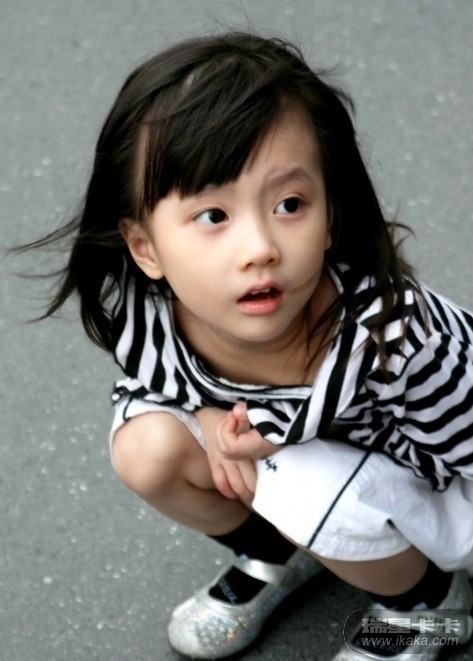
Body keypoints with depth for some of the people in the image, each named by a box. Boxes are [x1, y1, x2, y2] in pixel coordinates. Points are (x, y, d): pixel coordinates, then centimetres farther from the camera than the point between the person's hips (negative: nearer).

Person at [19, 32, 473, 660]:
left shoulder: (392, 333, -38)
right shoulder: (140, 321, -25)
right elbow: (142, 387, -1)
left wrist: (286, 444, -30)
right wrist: (213, 421, -24)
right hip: (271, 450, 5)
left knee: (312, 496, -32)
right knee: (148, 446, -17)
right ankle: (275, 557, 13)